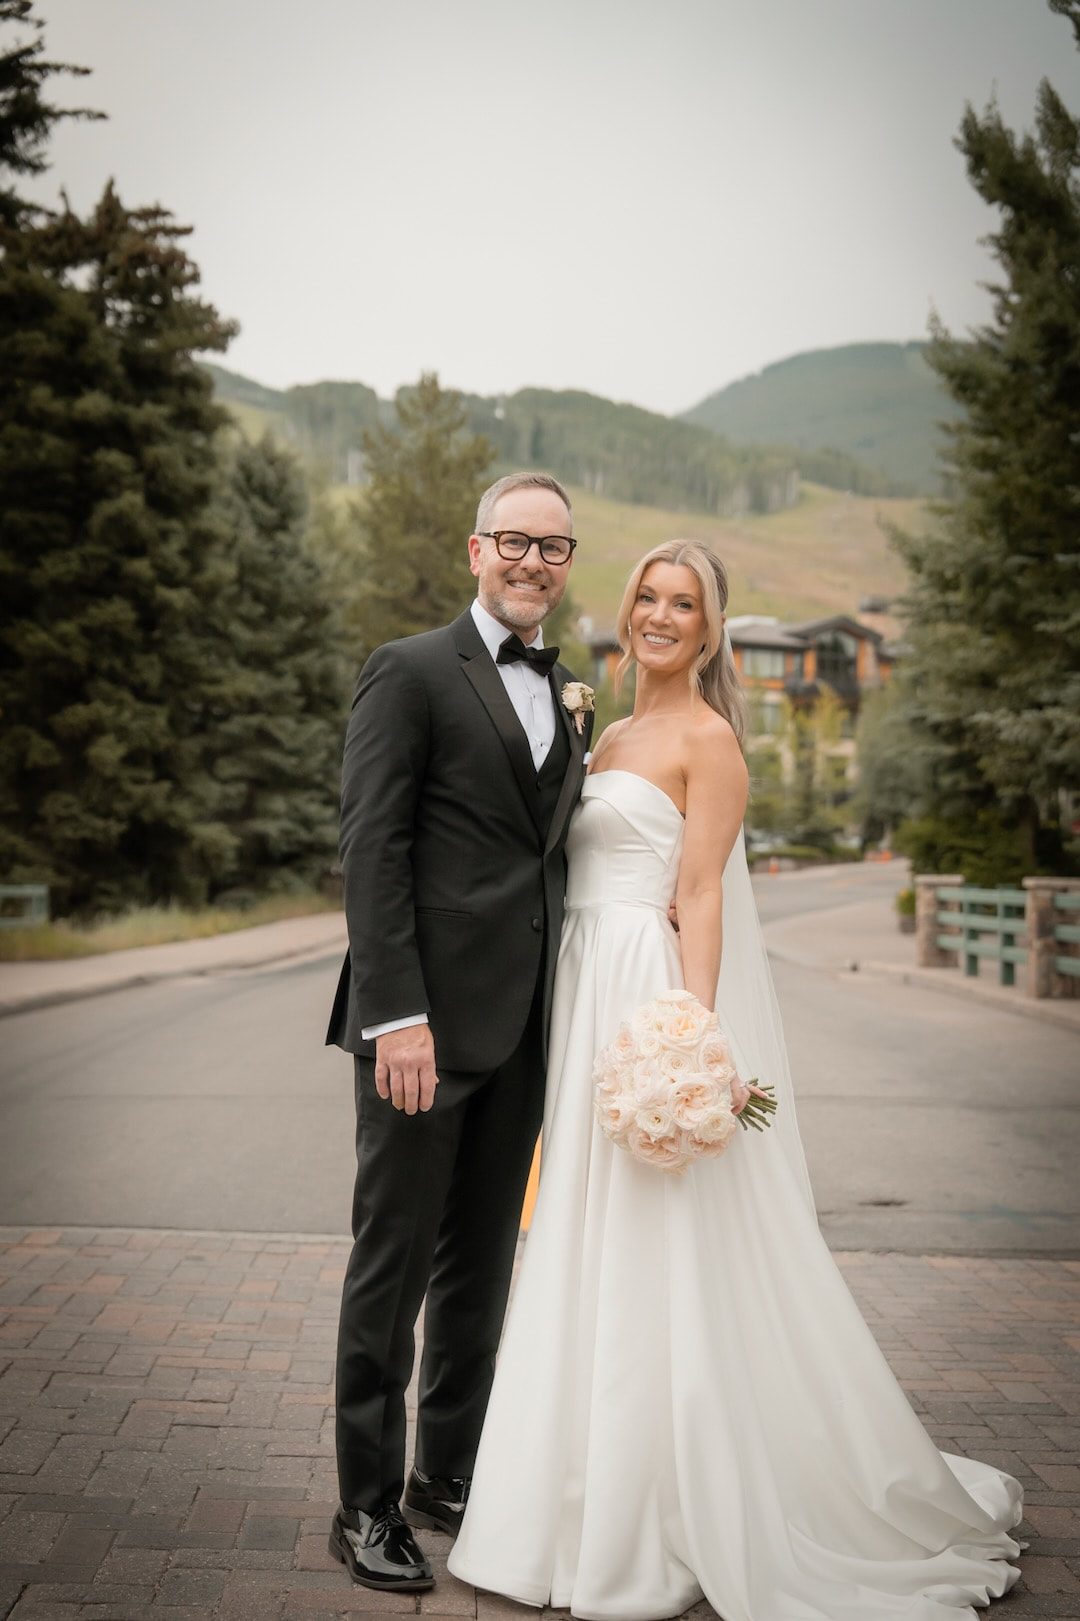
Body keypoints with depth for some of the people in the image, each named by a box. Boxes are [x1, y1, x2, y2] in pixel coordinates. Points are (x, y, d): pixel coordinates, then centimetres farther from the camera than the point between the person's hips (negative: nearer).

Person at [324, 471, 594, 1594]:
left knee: (482, 1261, 16)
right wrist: (396, 1015, -19)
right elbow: (369, 848, -12)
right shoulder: (410, 672, -5)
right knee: (392, 1262, 3)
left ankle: (447, 1470, 32)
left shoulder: (568, 697, 16)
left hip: (521, 1030, 7)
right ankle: (366, 1505, 18)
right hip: (426, 1021, -7)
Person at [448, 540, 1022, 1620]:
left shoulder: (707, 738, -6)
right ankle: (595, 1504, 28)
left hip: (660, 1003, -8)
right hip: (592, 1003, 8)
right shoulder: (612, 736, 17)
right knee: (592, 1256, 13)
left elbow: (699, 899, -14)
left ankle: (669, 1528, 13)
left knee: (668, 1264, -2)